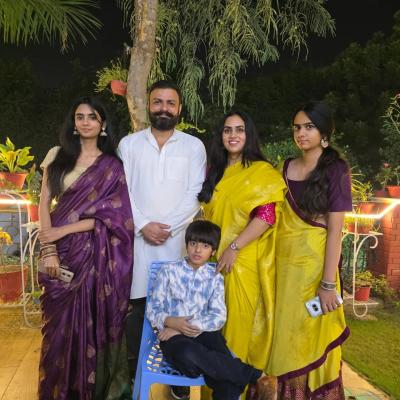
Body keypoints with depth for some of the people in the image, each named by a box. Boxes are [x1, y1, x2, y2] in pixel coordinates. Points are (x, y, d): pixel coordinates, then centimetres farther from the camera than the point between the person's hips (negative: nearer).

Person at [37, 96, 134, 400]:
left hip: (93, 252, -2)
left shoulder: (112, 166, 1)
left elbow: (110, 214, -6)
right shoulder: (57, 155, 7)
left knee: (91, 319, 4)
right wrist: (48, 249, -8)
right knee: (60, 321, 9)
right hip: (60, 250, 2)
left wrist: (64, 230, -13)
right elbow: (44, 202, 2)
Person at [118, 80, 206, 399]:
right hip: (136, 238, 1)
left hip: (177, 240, 0)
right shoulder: (129, 143, 9)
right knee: (136, 306, 5)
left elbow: (195, 195, 0)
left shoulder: (194, 146, 7)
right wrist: (143, 225, -9)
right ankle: (133, 374, 23)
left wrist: (168, 228, -10)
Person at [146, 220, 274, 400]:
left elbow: (218, 317, -1)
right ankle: (256, 375, -25)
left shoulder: (215, 278, 11)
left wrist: (192, 326, -15)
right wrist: (171, 322, -17)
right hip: (173, 334, -1)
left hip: (204, 333, 1)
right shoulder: (168, 271, 7)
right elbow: (153, 309, 3)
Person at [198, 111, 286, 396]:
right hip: (214, 258, 6)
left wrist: (234, 248, -20)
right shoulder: (215, 171, 13)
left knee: (238, 319, 4)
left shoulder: (262, 171, -6)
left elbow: (267, 216, -16)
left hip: (244, 260, -5)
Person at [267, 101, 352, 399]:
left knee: (311, 338, 7)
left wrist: (328, 283, -16)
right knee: (284, 336, 13)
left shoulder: (336, 170, -7)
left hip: (314, 264, -5)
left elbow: (335, 229, -12)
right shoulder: (286, 168, 9)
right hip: (283, 263, 5)